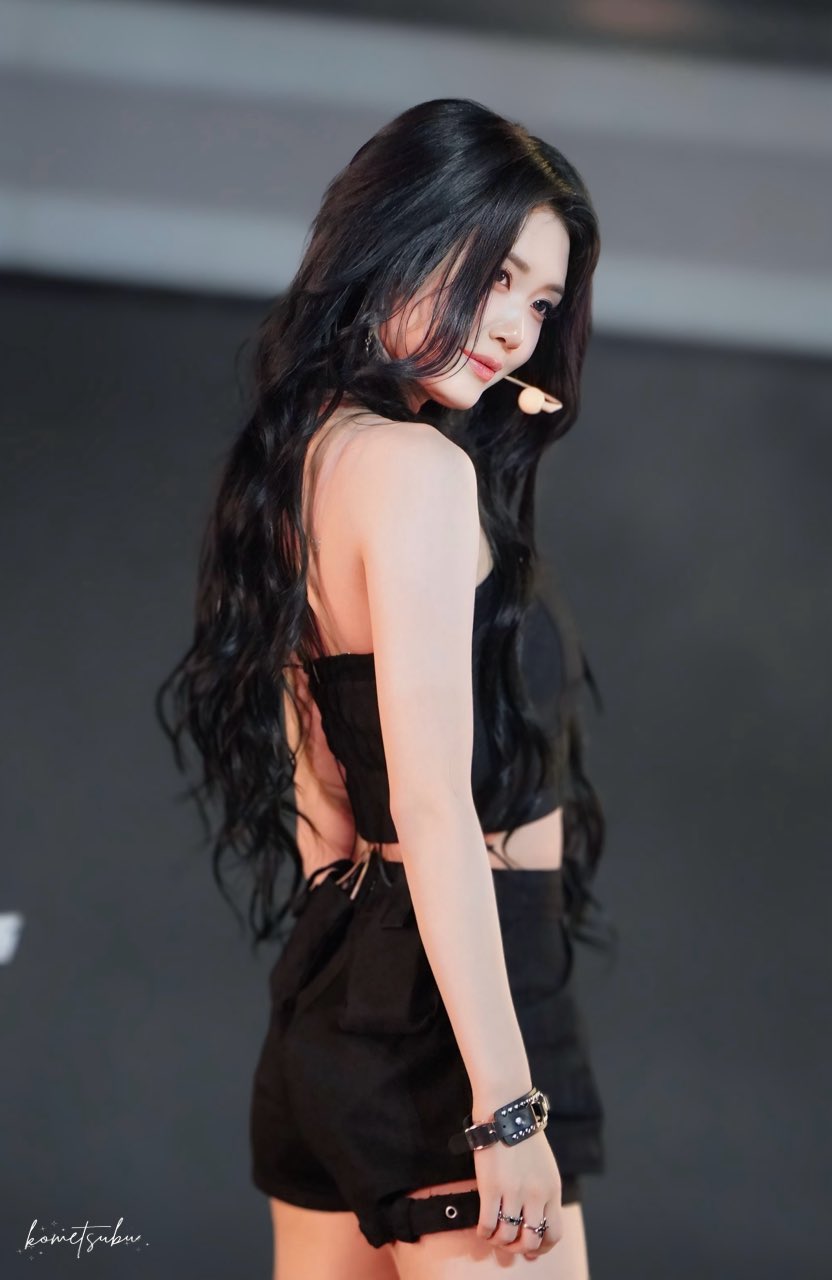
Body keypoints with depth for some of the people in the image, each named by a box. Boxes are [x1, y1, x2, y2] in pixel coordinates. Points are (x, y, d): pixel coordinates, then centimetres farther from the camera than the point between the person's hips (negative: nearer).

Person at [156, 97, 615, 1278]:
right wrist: (509, 1107, -21)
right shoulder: (417, 467, -14)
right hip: (452, 998, -10)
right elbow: (435, 807, -20)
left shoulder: (302, 459, 14)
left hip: (339, 984, 10)